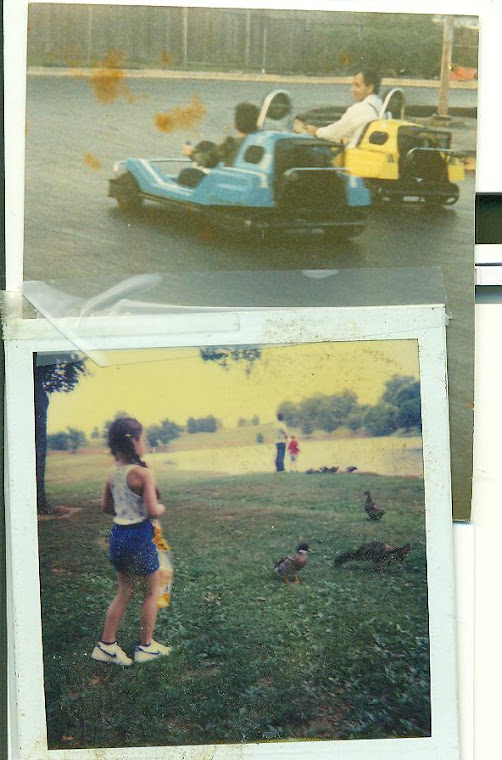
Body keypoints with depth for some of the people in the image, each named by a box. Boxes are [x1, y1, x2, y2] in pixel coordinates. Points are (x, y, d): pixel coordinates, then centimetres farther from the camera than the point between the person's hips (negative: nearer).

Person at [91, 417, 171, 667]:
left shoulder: (113, 475, 3)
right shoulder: (143, 473, -19)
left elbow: (107, 508, 13)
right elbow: (153, 511, -24)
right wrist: (161, 508, -3)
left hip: (118, 534, 7)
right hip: (139, 536, -7)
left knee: (124, 592, 19)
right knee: (151, 592, 12)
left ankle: (106, 645, 19)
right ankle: (146, 646, 21)